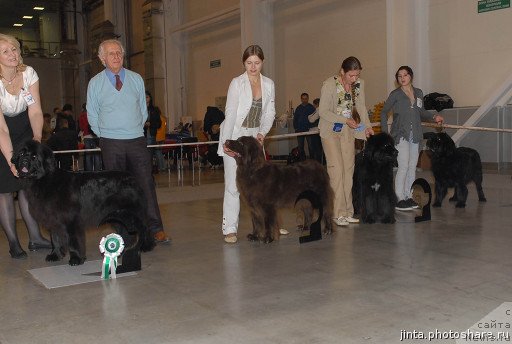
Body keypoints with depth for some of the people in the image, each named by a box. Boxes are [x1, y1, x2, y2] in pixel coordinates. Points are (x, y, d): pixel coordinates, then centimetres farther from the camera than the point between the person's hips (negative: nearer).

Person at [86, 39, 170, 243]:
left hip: (137, 140, 1)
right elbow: (92, 115, 9)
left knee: (146, 184, -3)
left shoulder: (136, 79, 7)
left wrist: (136, 130, 9)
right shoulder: (95, 83, 3)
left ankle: (155, 229, 0)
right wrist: (105, 136, 7)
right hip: (111, 144, -1)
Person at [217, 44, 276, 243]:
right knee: (232, 185, -7)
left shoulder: (269, 84, 5)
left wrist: (262, 132, -8)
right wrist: (226, 142, -21)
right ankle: (229, 229, -1)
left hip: (255, 137, 5)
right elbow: (230, 114, -14)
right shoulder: (237, 83, -9)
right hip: (234, 138, -5)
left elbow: (270, 113, 8)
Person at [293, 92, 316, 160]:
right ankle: (302, 159, 11)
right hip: (300, 130, 3)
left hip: (309, 129, -3)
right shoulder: (298, 108, 12)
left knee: (310, 146, -7)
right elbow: (295, 119, 15)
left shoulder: (311, 108, 4)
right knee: (300, 147, 4)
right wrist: (296, 128, 3)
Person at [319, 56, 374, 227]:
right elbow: (323, 111, -15)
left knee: (349, 170, 4)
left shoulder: (359, 84, -1)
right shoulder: (329, 84, -17)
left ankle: (347, 212, 10)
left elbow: (361, 107, 7)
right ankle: (338, 214, -7)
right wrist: (346, 120, -22)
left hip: (348, 130, 5)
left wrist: (368, 126, -9)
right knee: (336, 169, -12)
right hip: (331, 130, -5)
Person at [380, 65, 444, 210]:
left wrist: (434, 117, 5)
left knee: (412, 167, 9)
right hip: (401, 135, -5)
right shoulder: (395, 94, -3)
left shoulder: (418, 93, 11)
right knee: (403, 166, -11)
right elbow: (384, 112, 2)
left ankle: (409, 197, 18)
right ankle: (400, 199, -4)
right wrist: (384, 131, -6)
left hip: (415, 135, 6)